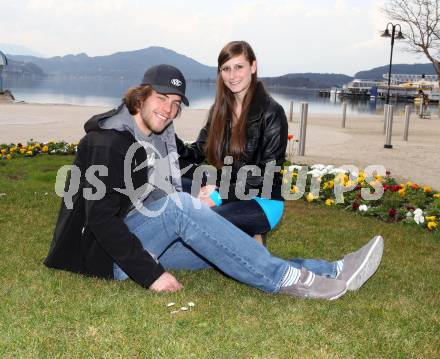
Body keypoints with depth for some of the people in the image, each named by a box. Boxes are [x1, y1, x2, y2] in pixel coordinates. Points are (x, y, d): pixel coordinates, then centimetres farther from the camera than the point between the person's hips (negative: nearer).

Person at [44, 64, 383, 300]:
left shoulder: (162, 136, 9)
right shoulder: (109, 142, -17)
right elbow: (100, 218, -24)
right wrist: (149, 274, -27)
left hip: (148, 242, 8)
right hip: (111, 254, -8)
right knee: (178, 205, -32)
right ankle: (289, 280, -31)